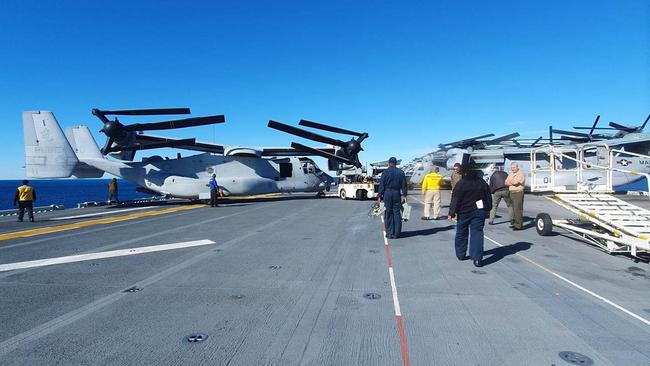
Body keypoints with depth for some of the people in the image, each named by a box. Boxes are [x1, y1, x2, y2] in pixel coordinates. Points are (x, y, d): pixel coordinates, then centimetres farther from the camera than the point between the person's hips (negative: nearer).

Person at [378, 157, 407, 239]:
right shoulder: (401, 172, 6)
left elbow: (381, 185, -4)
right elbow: (404, 185, 6)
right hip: (397, 194, 2)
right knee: (397, 213, 6)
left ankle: (390, 233, 4)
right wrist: (404, 196, 9)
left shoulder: (385, 172, -2)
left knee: (388, 213, 4)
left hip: (387, 193, -2)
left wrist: (379, 195, -1)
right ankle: (396, 233, 8)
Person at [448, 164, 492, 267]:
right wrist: (487, 209, 22)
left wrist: (452, 213, -8)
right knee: (477, 233, 1)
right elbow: (488, 197, 11)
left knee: (461, 233, 14)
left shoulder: (461, 184, -12)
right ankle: (477, 258, -8)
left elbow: (455, 200, -13)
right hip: (479, 211, 3)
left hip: (464, 212, -3)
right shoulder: (482, 183, 3)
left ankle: (461, 254, 25)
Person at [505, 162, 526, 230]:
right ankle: (515, 223, 17)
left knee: (518, 209, -10)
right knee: (514, 209, 10)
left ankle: (519, 225, -9)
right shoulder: (511, 175, 19)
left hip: (518, 193, -8)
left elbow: (515, 182, -18)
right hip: (512, 193, 8)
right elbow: (506, 183, 10)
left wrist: (510, 181, 1)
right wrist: (512, 183, -7)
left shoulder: (521, 174, -6)